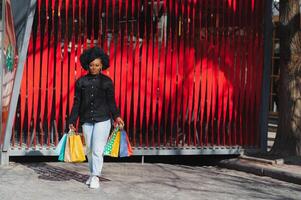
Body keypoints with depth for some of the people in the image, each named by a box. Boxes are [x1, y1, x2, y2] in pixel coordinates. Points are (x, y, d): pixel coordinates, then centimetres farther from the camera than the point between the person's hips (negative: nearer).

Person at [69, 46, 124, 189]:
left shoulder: (107, 81, 1)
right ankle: (92, 174, 25)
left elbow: (111, 101, 1)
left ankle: (95, 177, -1)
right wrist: (72, 121, 5)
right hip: (86, 121, 3)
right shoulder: (81, 82, 5)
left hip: (103, 120, -3)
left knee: (97, 149, -8)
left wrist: (116, 116, -12)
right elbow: (77, 102, 8)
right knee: (89, 150, 10)